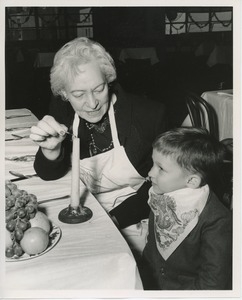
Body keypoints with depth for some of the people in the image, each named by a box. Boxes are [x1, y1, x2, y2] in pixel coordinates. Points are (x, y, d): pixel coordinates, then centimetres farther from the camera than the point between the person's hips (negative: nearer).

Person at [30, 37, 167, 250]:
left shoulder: (149, 115, -18)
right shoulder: (61, 111, -8)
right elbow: (50, 175, -3)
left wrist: (116, 218, -18)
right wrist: (50, 149, -25)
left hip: (131, 222, -4)